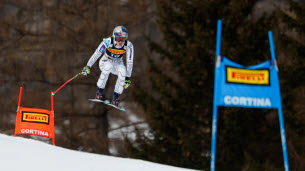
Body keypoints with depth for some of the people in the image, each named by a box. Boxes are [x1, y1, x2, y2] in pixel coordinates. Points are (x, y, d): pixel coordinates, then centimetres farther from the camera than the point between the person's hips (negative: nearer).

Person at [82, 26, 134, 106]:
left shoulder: (129, 46, -22)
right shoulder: (108, 42, -27)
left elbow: (130, 62, -15)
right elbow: (96, 54, -27)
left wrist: (128, 78, -15)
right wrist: (87, 67, -36)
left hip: (117, 64, 2)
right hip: (105, 62, -2)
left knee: (122, 71, -33)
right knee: (108, 66, -38)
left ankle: (115, 98, -20)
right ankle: (99, 92, -27)